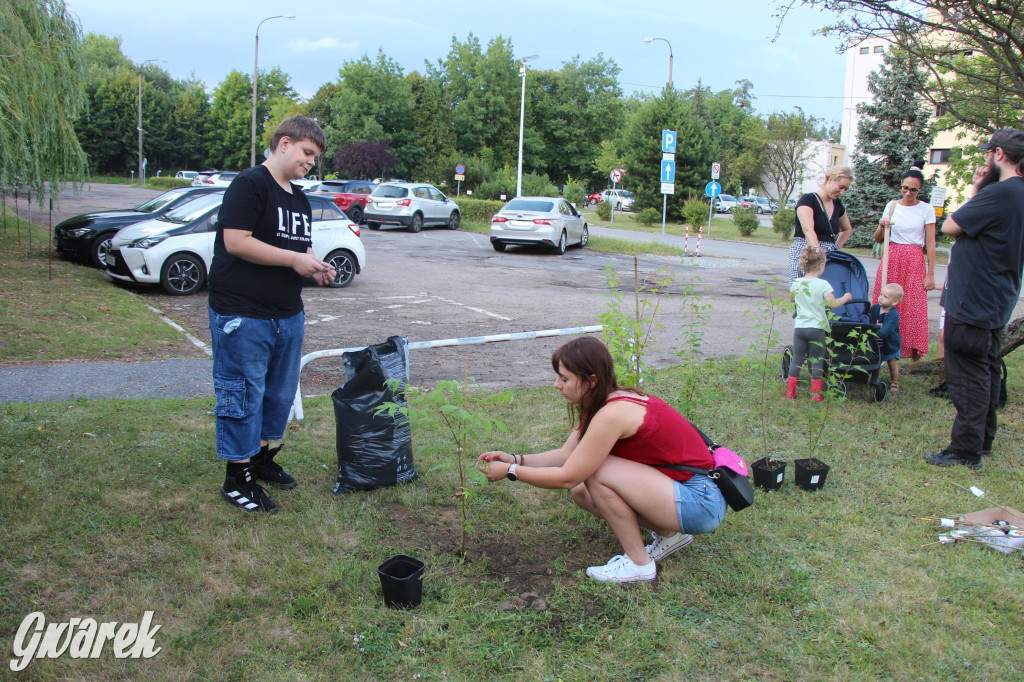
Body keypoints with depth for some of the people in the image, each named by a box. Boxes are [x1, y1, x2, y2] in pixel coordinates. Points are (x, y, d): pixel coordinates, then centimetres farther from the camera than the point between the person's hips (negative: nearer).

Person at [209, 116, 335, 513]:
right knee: (242, 395, -1)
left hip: (288, 315, 9)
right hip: (242, 315, -9)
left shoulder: (300, 199, 17)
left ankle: (261, 456, 35)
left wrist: (315, 268, 4)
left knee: (281, 393, 16)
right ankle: (237, 478, 10)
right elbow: (236, 242, -20)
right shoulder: (249, 185, -11)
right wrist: (295, 259, -19)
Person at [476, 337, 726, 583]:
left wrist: (510, 472, -10)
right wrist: (514, 459, -3)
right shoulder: (609, 401, 4)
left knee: (595, 471, -20)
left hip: (702, 501, -9)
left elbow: (567, 477, -19)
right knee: (581, 492, 4)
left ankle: (638, 563, -5)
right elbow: (566, 455, 6)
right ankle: (669, 535, 15)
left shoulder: (613, 414, -25)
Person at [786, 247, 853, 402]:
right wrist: (846, 297, 0)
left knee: (797, 359, 10)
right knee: (817, 361, 6)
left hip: (799, 327, 3)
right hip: (817, 328, -3)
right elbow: (833, 303, -17)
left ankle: (790, 391, 11)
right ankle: (816, 394, 9)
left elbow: (791, 299, 20)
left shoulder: (796, 283, 2)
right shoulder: (823, 284, -11)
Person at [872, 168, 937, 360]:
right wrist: (882, 226, -10)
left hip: (914, 261, -2)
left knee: (914, 306, -5)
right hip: (891, 259, 2)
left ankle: (914, 350, 5)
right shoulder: (891, 206, 8)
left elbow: (930, 244, -1)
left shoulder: (926, 209, 0)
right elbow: (878, 239, 11)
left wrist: (930, 274, -5)